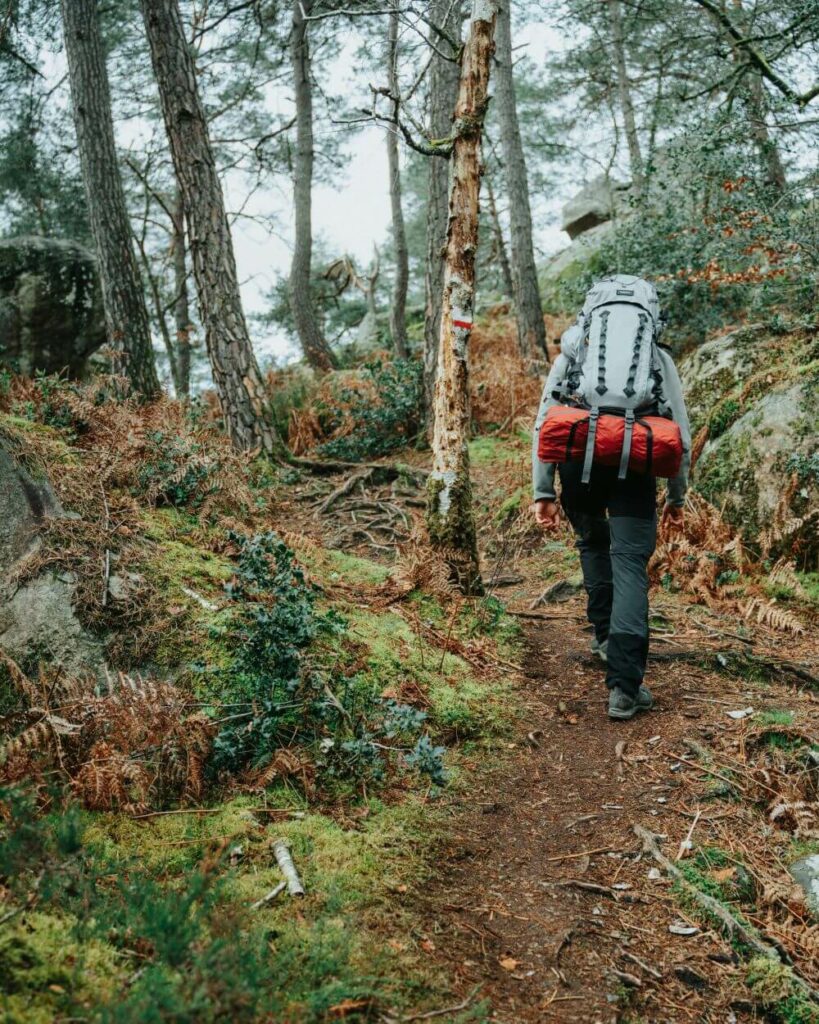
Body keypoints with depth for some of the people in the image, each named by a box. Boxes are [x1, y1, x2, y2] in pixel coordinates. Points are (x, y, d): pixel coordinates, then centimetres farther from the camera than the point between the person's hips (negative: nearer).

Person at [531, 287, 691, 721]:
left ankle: (605, 635, 35)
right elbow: (680, 430, 15)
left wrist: (543, 492, 10)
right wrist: (677, 496, 21)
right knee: (629, 564, -2)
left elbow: (544, 423, 11)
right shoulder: (658, 356, 20)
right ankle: (625, 687, -10)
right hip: (633, 467, -1)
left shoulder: (571, 354, 21)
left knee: (592, 544, 27)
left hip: (578, 460, 1)